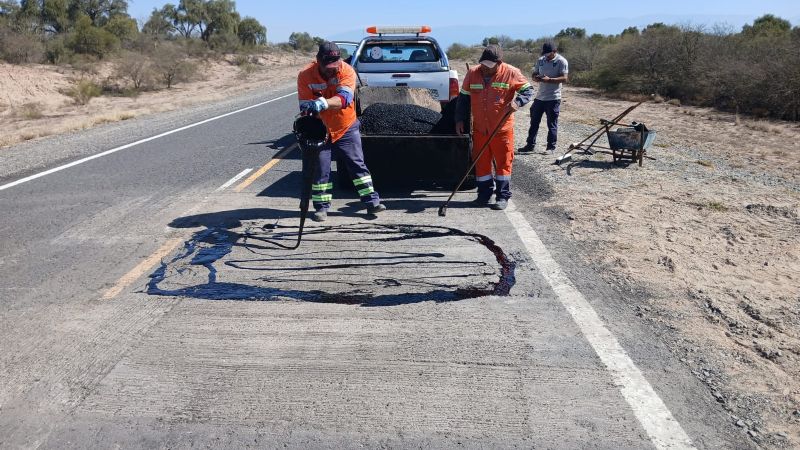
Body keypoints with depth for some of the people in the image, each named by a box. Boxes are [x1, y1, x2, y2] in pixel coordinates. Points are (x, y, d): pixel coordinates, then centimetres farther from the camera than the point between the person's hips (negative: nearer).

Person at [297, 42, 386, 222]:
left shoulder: (347, 71, -18)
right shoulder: (305, 76, -16)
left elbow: (344, 98, -34)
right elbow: (305, 107, -15)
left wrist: (322, 103, -52)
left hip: (346, 128, 0)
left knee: (358, 164, 4)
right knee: (320, 169, 2)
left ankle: (372, 201, 11)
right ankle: (321, 207, 15)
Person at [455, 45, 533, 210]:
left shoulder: (511, 73, -8)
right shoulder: (472, 74, 1)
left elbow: (528, 90, -2)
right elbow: (463, 97, 10)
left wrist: (518, 102, -22)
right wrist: (459, 119, 5)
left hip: (502, 129, -3)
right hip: (479, 129, 4)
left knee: (503, 162, 3)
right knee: (481, 162, 9)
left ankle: (503, 196, 12)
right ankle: (484, 194, 22)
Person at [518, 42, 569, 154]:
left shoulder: (561, 61, -7)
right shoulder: (541, 60, 11)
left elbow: (564, 78, -13)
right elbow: (534, 75, 14)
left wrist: (549, 80, -26)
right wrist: (536, 78, -11)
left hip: (553, 98, -6)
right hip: (539, 97, 6)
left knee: (552, 124, 1)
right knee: (534, 122, 10)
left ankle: (551, 147, 9)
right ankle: (530, 145, 19)